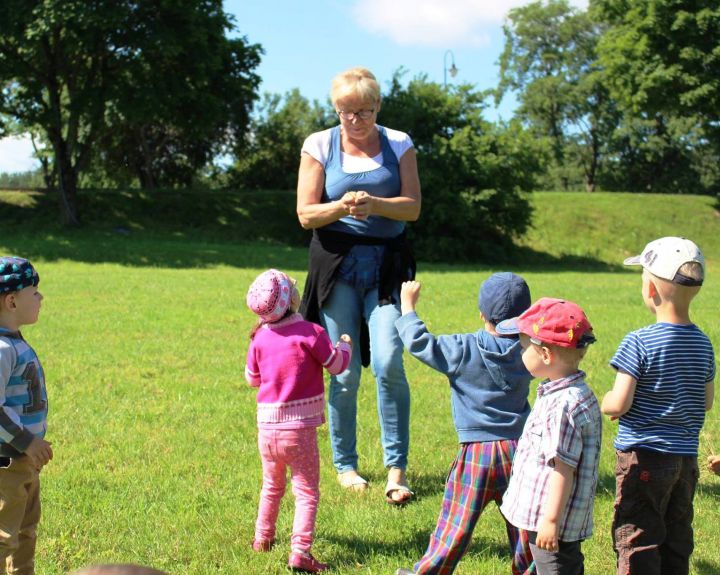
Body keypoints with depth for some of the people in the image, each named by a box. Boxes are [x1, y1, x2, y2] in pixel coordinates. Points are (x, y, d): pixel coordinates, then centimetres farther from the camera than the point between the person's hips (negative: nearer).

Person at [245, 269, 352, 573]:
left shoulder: (260, 338, 0)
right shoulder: (310, 333, -12)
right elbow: (337, 365, -1)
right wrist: (344, 345, 18)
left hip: (267, 427, 5)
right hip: (299, 428, -5)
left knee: (271, 486, 25)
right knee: (307, 492, 2)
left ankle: (262, 537, 38)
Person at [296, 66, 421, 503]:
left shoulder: (398, 145, 5)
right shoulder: (320, 146, 3)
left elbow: (413, 207, -1)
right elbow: (306, 214, -1)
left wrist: (374, 204, -19)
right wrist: (342, 207, -20)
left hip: (387, 264, 0)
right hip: (337, 265, 0)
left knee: (389, 362, -13)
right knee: (344, 371, 1)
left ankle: (396, 469, -4)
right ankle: (345, 465, 19)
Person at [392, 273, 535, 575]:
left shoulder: (463, 350, -11)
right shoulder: (527, 352, 0)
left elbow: (420, 343, -8)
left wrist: (407, 305, 4)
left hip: (476, 451, -3)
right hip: (518, 449, 3)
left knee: (457, 522, 5)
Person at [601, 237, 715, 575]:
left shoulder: (640, 343, -18)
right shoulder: (703, 343, 2)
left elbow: (618, 404, -19)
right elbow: (706, 403, 12)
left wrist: (603, 403, 2)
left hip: (643, 458, -6)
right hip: (686, 458, 6)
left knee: (636, 541, 1)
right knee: (676, 542, 16)